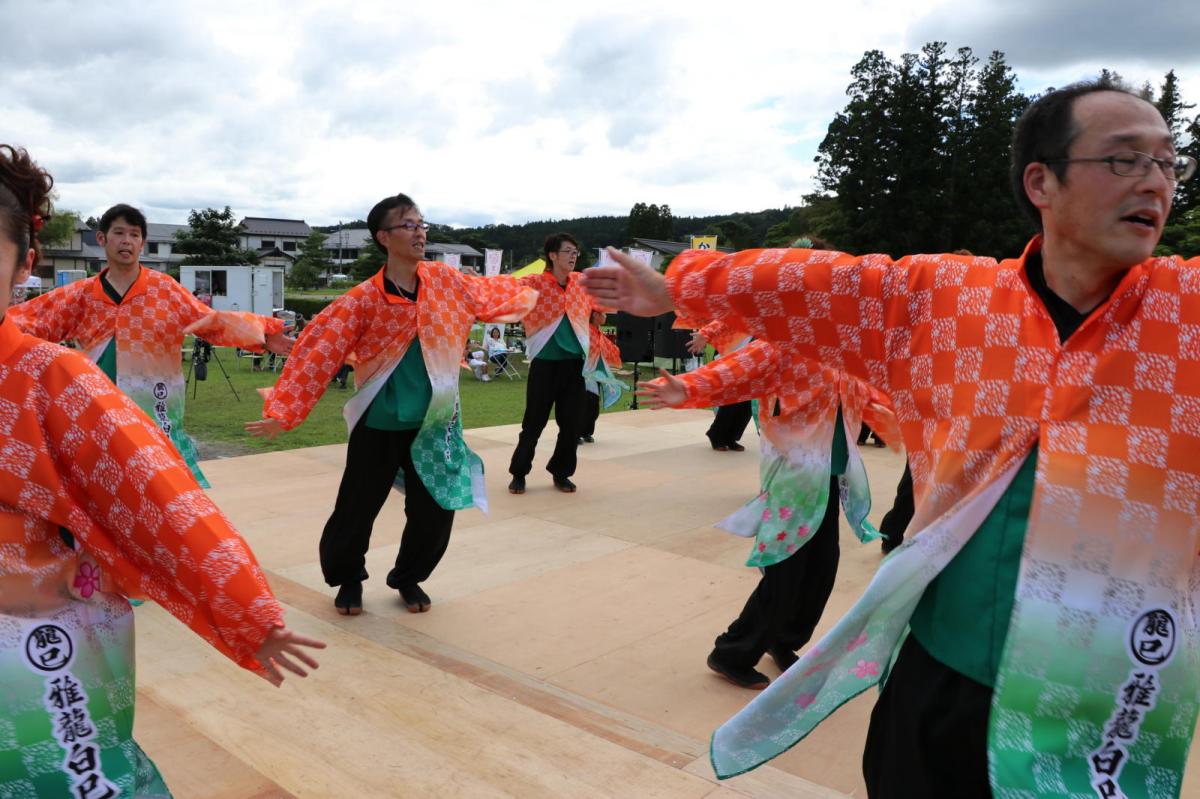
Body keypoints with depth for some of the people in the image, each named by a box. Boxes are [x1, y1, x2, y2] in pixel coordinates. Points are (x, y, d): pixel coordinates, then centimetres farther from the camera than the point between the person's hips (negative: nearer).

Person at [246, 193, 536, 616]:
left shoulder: (446, 280, -3)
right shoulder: (364, 299, -14)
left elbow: (490, 294, 17)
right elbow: (320, 357, -14)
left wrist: (535, 296, 25)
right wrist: (282, 413, -17)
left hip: (436, 422, 3)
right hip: (380, 424, -3)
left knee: (435, 511, 8)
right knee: (357, 508, 6)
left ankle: (408, 577, 34)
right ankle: (347, 578, 34)